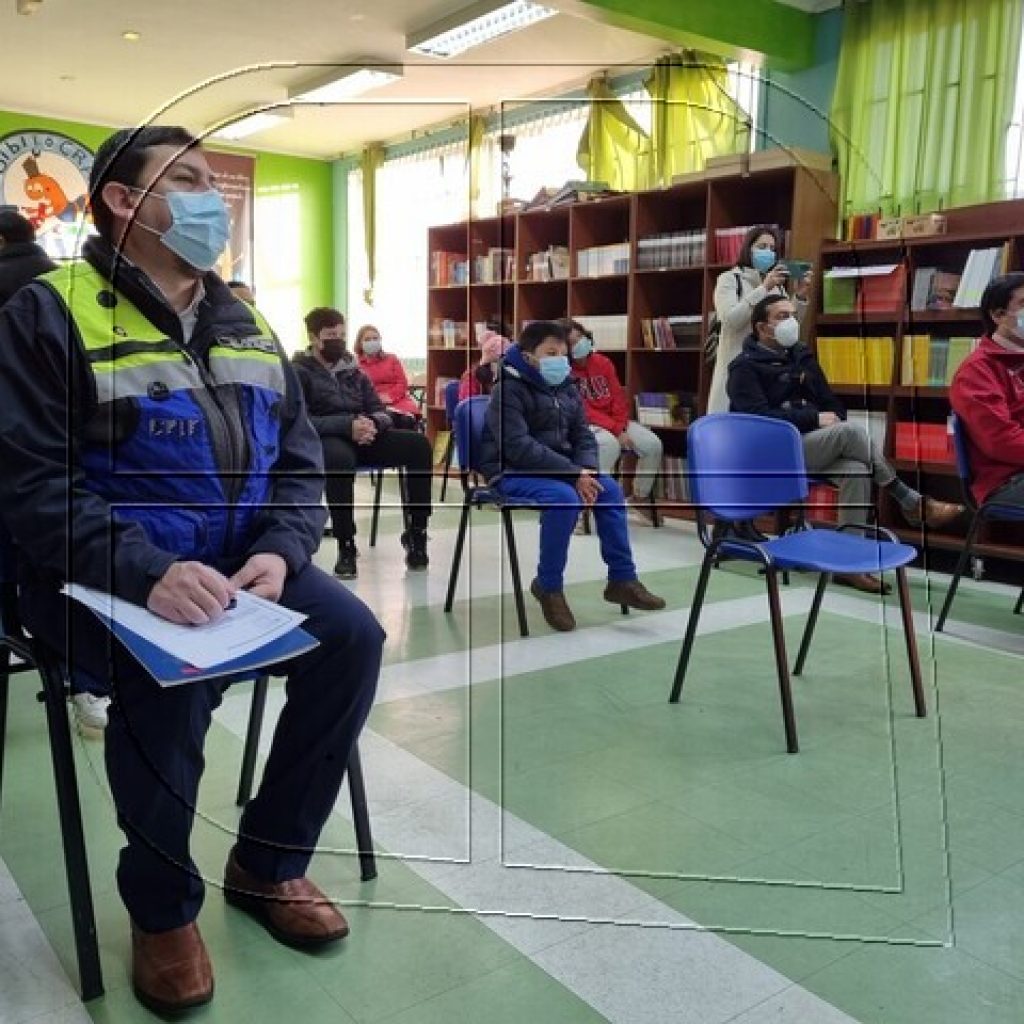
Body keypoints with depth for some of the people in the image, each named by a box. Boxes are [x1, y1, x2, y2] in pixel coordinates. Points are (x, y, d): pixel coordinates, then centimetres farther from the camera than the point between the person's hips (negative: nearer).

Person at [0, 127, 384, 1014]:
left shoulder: (245, 323, 11)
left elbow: (300, 462, 8)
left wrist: (280, 552, -13)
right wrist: (145, 572, -29)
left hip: (239, 561, 6)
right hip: (107, 576, -5)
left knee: (353, 635, -15)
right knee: (172, 672, -33)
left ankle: (267, 861, 6)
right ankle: (162, 907, -3)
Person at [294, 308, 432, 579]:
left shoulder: (351, 370, 19)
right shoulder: (298, 372, 1)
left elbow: (380, 411, 15)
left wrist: (372, 424, -12)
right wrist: (348, 425, -25)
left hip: (360, 436, 6)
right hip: (323, 441, -6)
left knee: (418, 444, -16)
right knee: (340, 457, -42)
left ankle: (416, 533, -14)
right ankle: (346, 547, -32)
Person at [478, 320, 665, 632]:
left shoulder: (567, 389, 10)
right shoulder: (508, 389, -15)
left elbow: (583, 437, 10)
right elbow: (519, 447, -26)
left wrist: (586, 471, -15)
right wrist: (574, 473, -29)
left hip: (557, 468, 7)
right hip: (511, 472, -7)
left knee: (609, 488, -13)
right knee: (565, 497, -33)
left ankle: (622, 579, -6)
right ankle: (548, 586, -15)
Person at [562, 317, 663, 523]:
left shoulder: (603, 363, 6)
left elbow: (618, 397, 5)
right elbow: (582, 411, -17)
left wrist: (621, 427, -13)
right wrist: (616, 431, -23)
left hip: (616, 422, 6)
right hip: (584, 425, -6)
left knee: (653, 444, -13)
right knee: (609, 444, -39)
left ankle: (639, 498, 8)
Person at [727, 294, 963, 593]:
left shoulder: (801, 356, 20)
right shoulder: (746, 367, -2)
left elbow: (831, 403, 22)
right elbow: (759, 417, -16)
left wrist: (832, 420, -3)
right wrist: (814, 418, -18)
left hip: (814, 444, 7)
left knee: (857, 468, -28)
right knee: (851, 431, -29)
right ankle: (912, 504, -18)